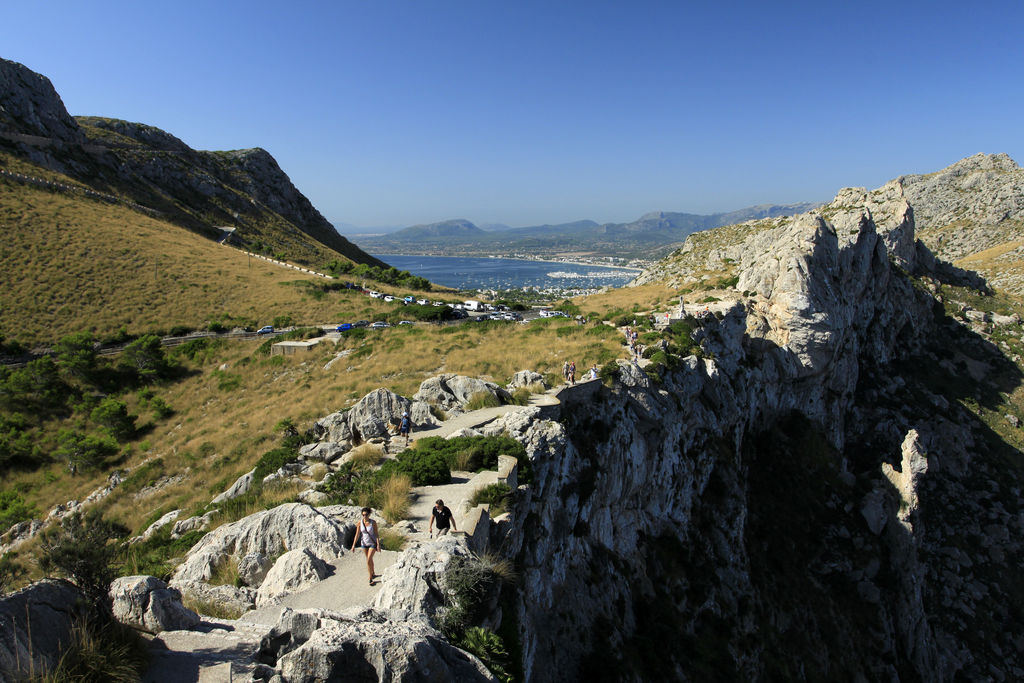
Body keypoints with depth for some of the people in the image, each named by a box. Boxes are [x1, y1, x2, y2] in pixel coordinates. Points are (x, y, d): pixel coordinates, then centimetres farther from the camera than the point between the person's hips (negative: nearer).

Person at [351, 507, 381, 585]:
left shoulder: (373, 522, -19)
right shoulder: (360, 522, -13)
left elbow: (376, 534, -15)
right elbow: (357, 534, -8)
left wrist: (378, 545, -17)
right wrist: (353, 545, -10)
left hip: (373, 543, -3)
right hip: (364, 543, 3)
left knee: (368, 560, -13)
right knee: (369, 559, 20)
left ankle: (370, 578, 0)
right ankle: (373, 573, 43)